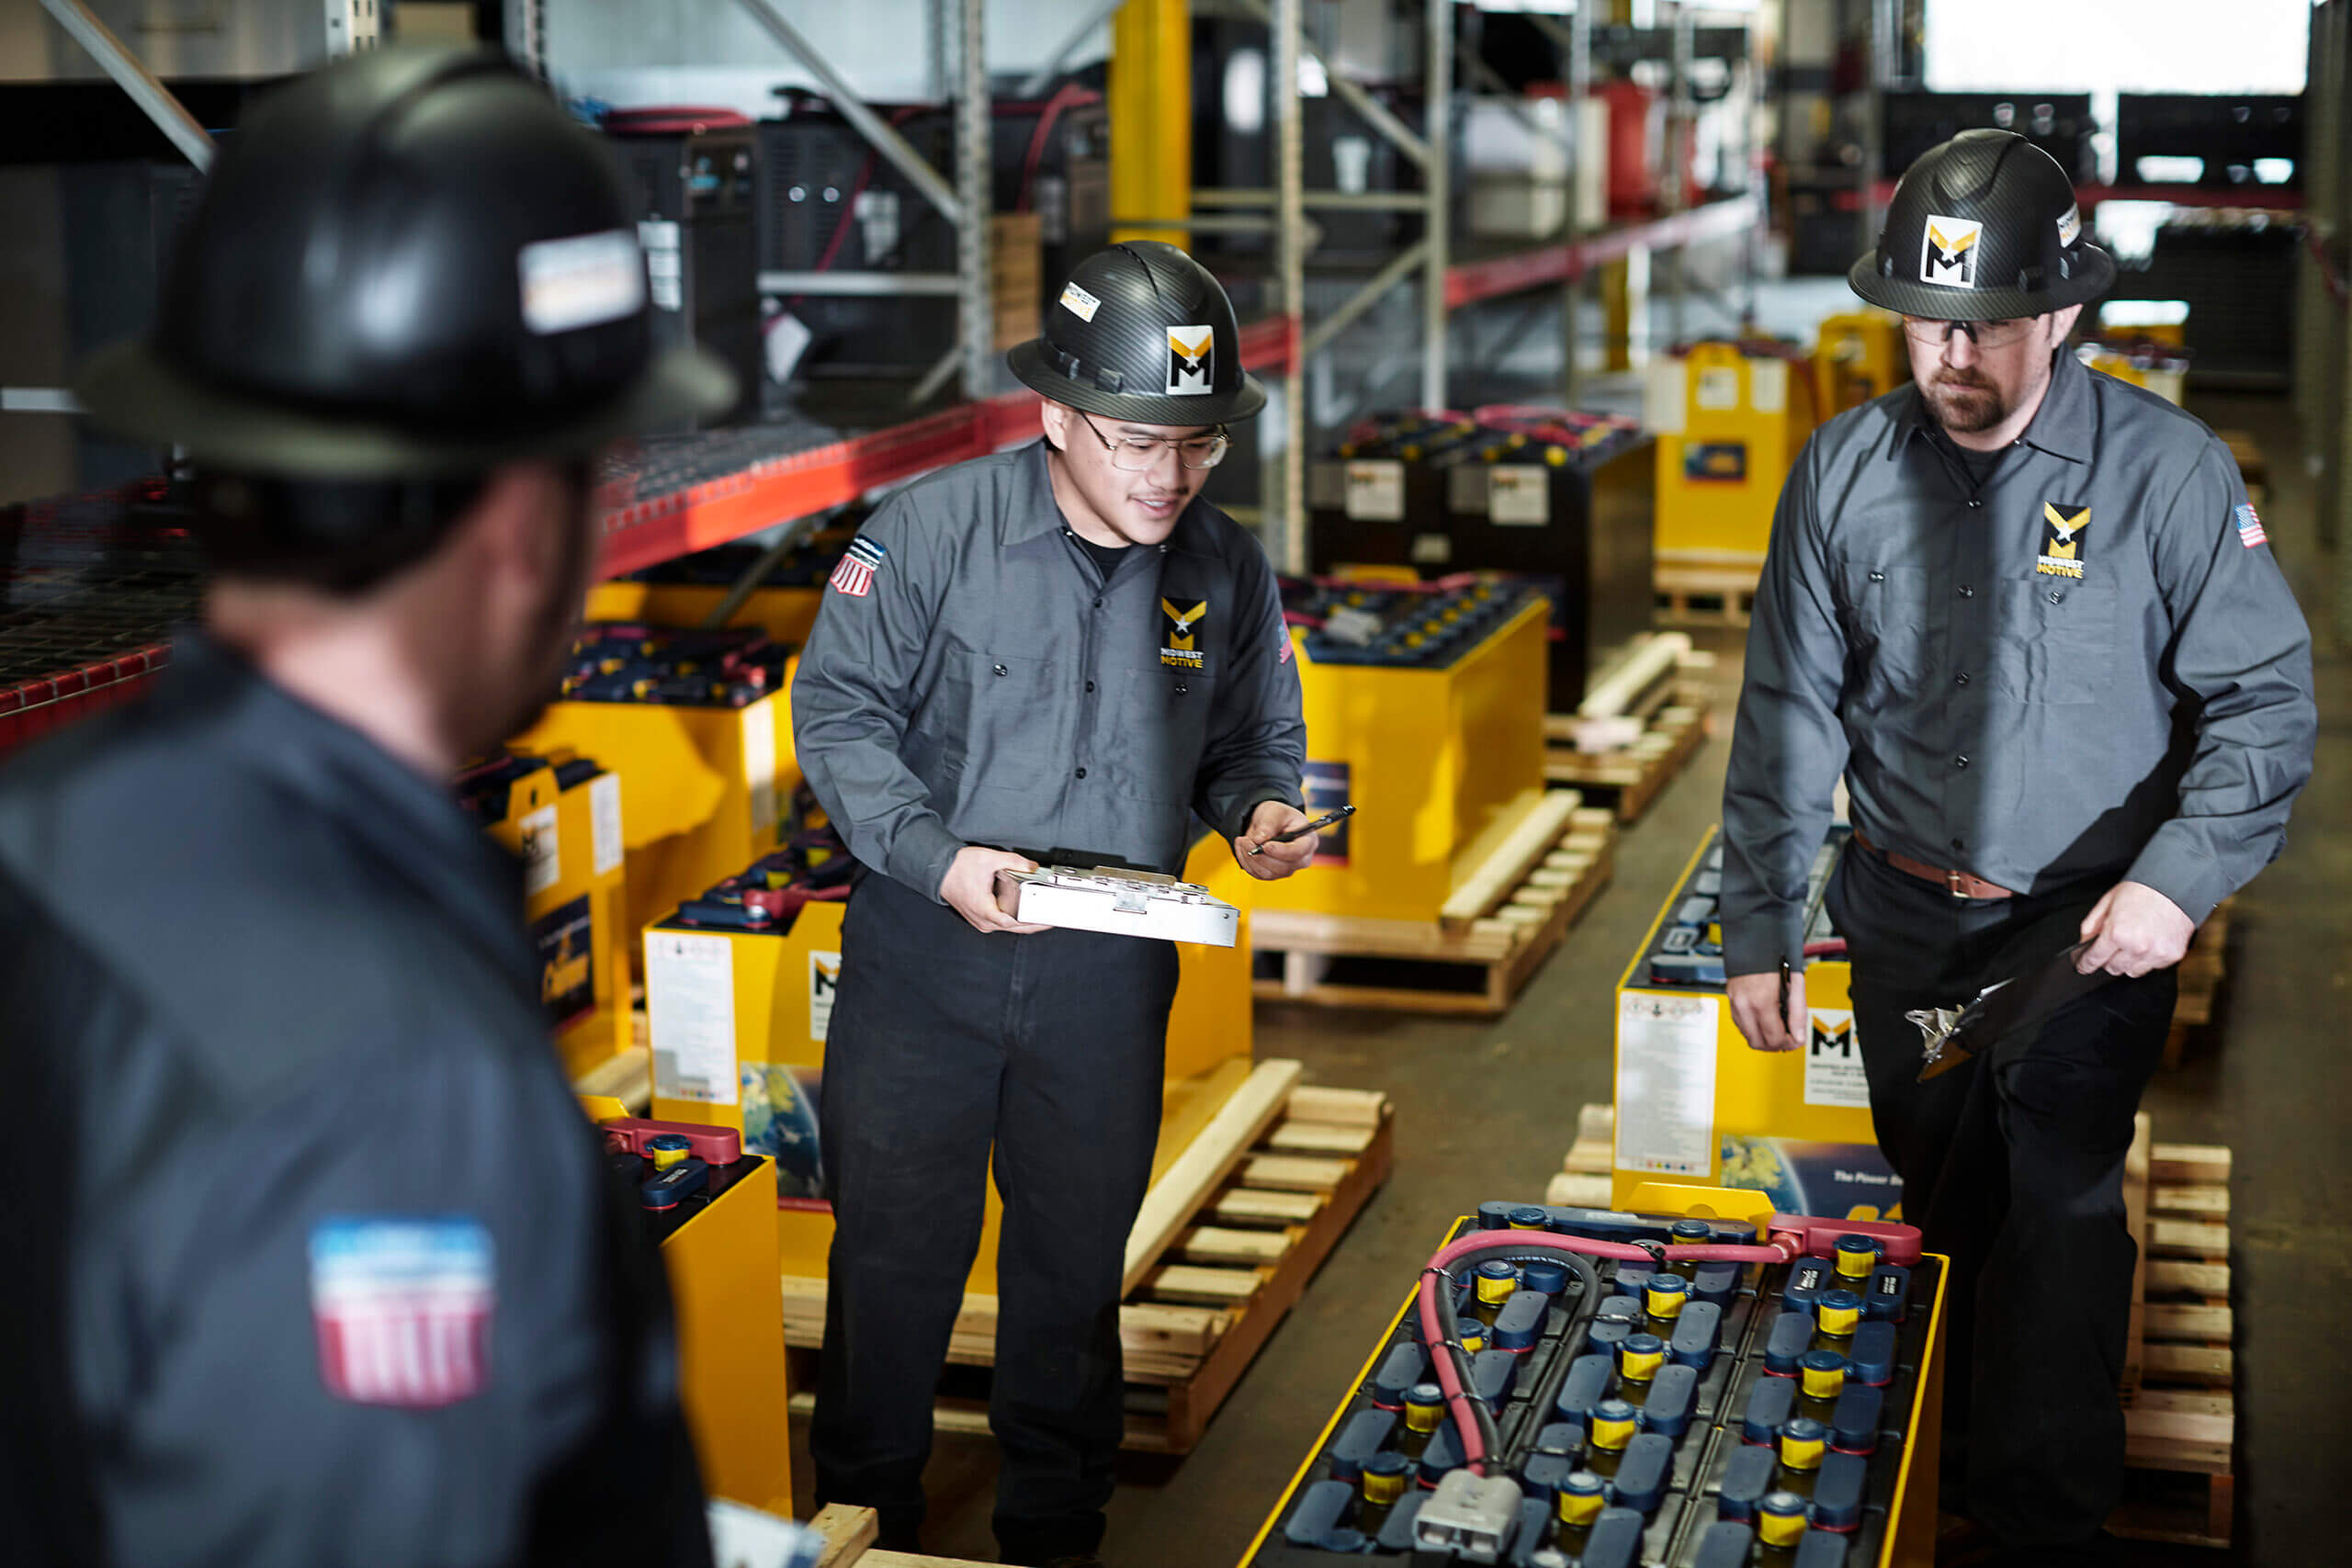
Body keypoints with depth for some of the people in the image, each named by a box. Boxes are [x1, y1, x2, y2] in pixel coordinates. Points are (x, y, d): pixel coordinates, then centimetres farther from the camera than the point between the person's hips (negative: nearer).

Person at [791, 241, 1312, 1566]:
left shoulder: (1228, 571, -2)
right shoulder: (933, 531, -12)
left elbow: (1255, 736, 11)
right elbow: (840, 711, -8)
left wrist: (1260, 808, -12)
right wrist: (937, 856, -21)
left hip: (1110, 974, 3)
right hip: (924, 955, -2)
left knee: (1077, 1254, 16)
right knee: (896, 1245, 8)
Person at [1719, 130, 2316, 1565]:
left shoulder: (2167, 469, -12)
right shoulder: (1847, 471, -4)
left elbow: (2266, 700, -7)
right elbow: (1787, 714, 2)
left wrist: (2179, 878, -20)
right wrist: (1761, 925, 1)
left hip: (2092, 923, -3)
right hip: (1903, 917, 4)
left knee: (2058, 1217, -4)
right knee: (1941, 1204, 17)